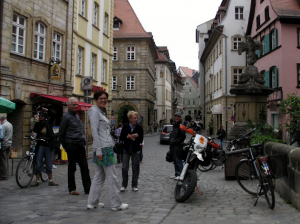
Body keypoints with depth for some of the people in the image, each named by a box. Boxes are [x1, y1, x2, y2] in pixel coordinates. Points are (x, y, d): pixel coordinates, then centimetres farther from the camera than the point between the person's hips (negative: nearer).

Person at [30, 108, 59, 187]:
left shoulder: (49, 122, 4)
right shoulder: (38, 124, 4)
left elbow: (53, 114, -7)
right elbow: (35, 130, -15)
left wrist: (44, 109, -11)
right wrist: (37, 121, -20)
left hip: (48, 146, 0)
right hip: (40, 145, 0)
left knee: (49, 165, 8)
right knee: (38, 164, 1)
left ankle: (51, 180, 15)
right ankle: (37, 181, 10)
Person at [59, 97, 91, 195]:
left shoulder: (77, 116, 18)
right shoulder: (66, 117, -5)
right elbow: (61, 134, -3)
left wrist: (83, 141, 16)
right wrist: (65, 146, -1)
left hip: (80, 145, 7)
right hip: (72, 145, -7)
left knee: (84, 167, 5)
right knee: (72, 168, 3)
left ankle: (87, 188, 8)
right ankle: (72, 189, 15)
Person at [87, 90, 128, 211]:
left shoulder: (102, 111, 19)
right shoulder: (95, 111, -10)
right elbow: (94, 131, -16)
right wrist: (98, 150, -20)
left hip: (107, 147, 10)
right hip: (103, 148, -10)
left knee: (99, 176, 12)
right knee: (111, 177, -2)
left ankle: (92, 202, 19)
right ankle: (116, 204, 7)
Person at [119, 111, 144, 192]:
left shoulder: (139, 128, -3)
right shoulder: (125, 126, -2)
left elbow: (141, 140, -5)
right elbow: (121, 137, -5)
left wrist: (133, 138, -20)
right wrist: (128, 137, -20)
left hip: (136, 151, 0)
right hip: (126, 150, 0)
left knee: (135, 168, 5)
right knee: (124, 168, -2)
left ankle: (134, 185, 17)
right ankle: (124, 185, 14)